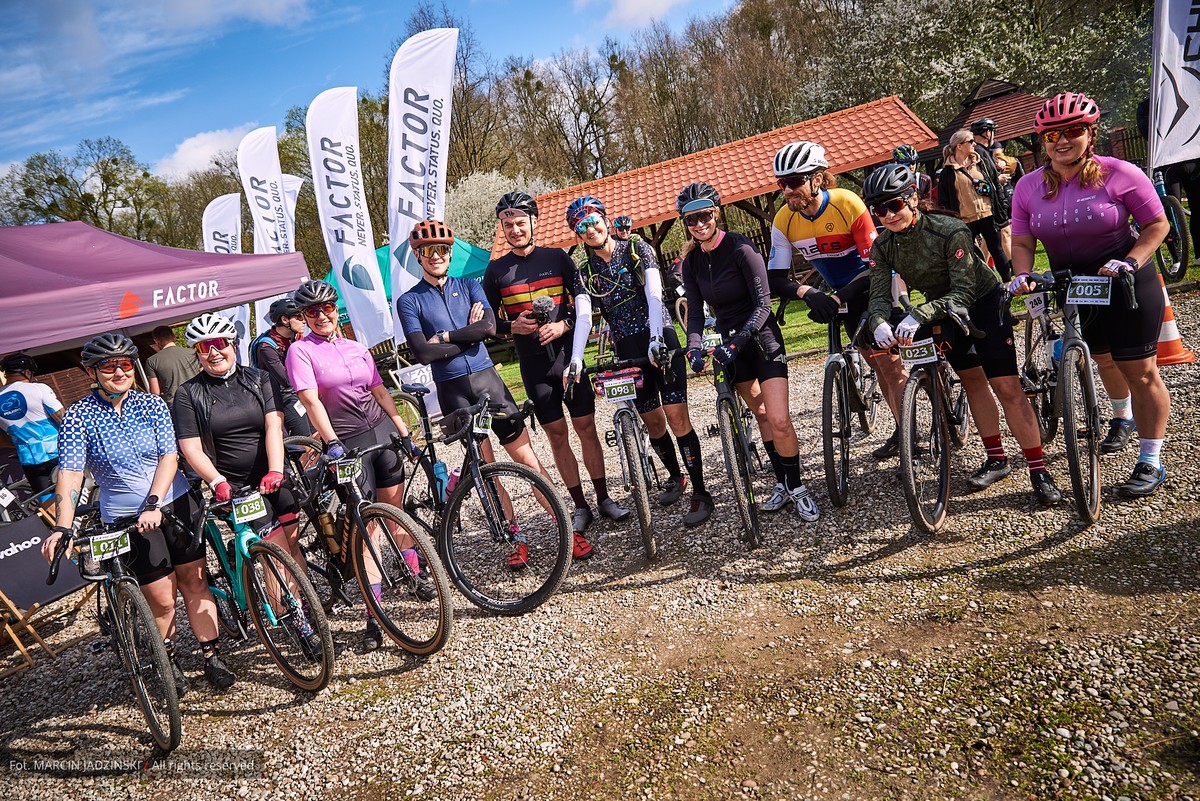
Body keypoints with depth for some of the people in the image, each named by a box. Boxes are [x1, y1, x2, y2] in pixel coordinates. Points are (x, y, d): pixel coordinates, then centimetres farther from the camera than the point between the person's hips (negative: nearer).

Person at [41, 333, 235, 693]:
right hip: (125, 519, -2)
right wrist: (62, 528, -26)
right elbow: (70, 474, -14)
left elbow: (169, 457, -7)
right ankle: (170, 663, 23)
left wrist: (153, 504, -21)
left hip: (175, 504, 2)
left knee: (194, 582, 5)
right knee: (161, 598, 0)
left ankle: (211, 657, 17)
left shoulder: (152, 404, -1)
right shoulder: (79, 416, -6)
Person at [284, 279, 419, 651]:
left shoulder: (357, 348, 12)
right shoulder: (300, 350, -3)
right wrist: (332, 443, -26)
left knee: (396, 509, 9)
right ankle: (374, 616, -1)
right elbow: (311, 400, -15)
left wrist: (404, 432, 10)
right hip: (347, 443, -4)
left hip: (382, 432, 5)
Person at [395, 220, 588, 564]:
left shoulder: (468, 286, 10)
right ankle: (516, 539, 15)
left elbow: (489, 326, -8)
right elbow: (423, 352, -12)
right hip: (453, 391, -1)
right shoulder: (409, 301, 2)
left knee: (527, 458, 1)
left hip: (487, 379, 1)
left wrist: (445, 337, -10)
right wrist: (467, 335, -10)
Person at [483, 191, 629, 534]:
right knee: (557, 435, 5)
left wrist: (564, 325, -13)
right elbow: (490, 321, 6)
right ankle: (580, 506, 15)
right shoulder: (496, 270, 3)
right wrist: (513, 326, -14)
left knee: (586, 428, 3)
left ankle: (604, 498, 16)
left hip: (568, 355, 0)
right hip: (534, 366, 0)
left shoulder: (557, 258, 3)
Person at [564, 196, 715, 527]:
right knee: (653, 422, 6)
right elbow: (583, 316, -9)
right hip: (627, 351, 3)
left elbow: (654, 295, -14)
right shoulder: (584, 274, 6)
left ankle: (700, 492, -1)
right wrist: (576, 358, -26)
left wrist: (656, 339, -30)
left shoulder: (637, 250, -1)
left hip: (660, 342, -3)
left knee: (677, 417, -10)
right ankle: (675, 477, 31)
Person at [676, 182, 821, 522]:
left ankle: (797, 488, 6)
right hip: (731, 343, 5)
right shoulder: (691, 261, 0)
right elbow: (695, 311, -3)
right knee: (761, 414, 13)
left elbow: (763, 304, -19)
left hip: (761, 338, -5)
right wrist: (694, 347, -21)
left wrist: (737, 341, -28)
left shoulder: (740, 248, -18)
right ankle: (781, 484, 26)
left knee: (779, 420, -12)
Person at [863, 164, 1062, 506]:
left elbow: (964, 292, -33)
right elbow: (879, 296, -19)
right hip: (941, 309, 5)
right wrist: (879, 323, -42)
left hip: (983, 301, -5)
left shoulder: (951, 231, -30)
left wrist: (919, 315, -47)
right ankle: (996, 459, 24)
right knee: (973, 381, 12)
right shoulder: (883, 247, -14)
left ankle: (1038, 469, -4)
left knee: (1006, 386, -10)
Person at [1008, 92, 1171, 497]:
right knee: (1103, 358, 23)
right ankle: (1123, 419, 51)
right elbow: (1022, 241, 1)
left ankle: (1151, 463, 6)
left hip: (1126, 281, -4)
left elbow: (1157, 224, -7)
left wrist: (1130, 261, -22)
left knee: (1139, 370, -5)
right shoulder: (1029, 186, -3)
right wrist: (1023, 275, -18)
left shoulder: (1119, 174, -14)